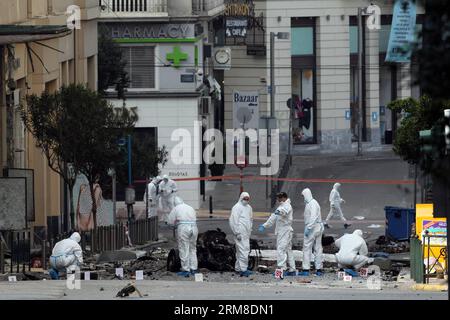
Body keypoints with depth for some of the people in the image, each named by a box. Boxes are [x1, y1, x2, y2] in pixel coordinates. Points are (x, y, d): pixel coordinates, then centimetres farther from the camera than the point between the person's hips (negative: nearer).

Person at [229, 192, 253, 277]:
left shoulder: (249, 207, 17)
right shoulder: (237, 208, -9)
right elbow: (234, 221, -13)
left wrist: (250, 230, 21)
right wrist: (237, 233, -16)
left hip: (246, 233, 9)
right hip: (240, 234, -9)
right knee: (243, 250, -13)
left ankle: (238, 268, 20)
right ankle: (243, 269, -15)